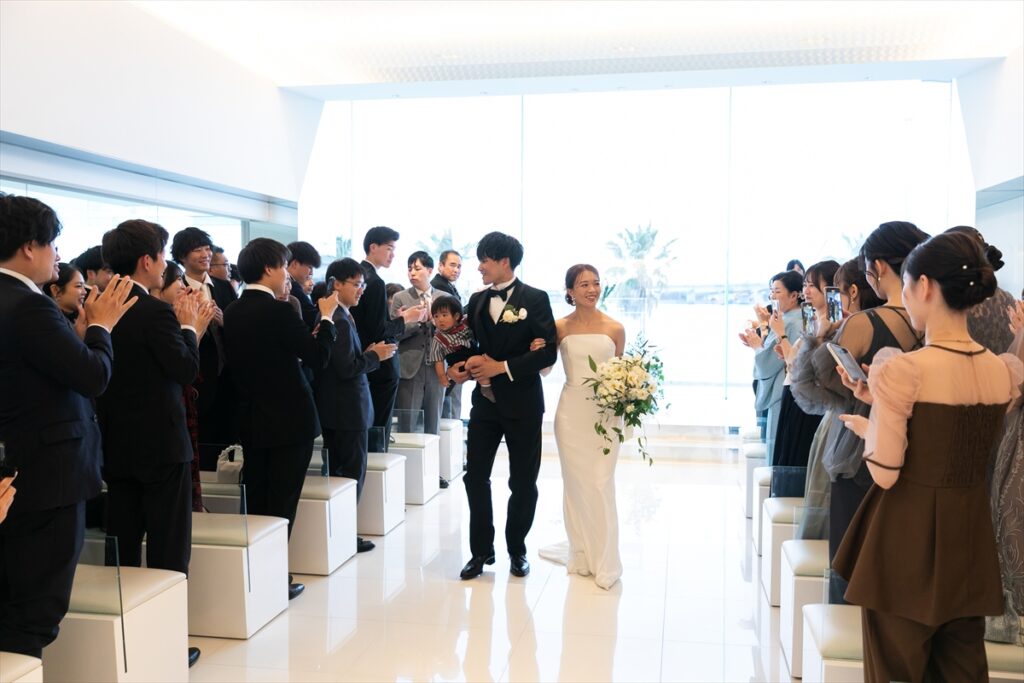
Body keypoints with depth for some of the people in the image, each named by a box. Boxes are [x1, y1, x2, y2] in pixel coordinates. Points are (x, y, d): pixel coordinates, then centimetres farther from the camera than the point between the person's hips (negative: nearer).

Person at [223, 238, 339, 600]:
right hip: (289, 421, -7)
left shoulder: (232, 312, 5)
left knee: (257, 504, 15)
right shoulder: (279, 311, -17)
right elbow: (318, 358, -15)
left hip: (250, 421, 7)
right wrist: (327, 317, 0)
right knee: (282, 504, 2)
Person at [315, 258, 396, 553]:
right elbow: (347, 368, -23)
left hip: (332, 407, 10)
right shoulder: (340, 321, -20)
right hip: (348, 408, -10)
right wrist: (375, 355, -11)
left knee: (337, 469, 16)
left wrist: (367, 352, 7)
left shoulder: (329, 317, 10)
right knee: (353, 471, 1)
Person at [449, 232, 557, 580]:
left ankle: (517, 550, 26)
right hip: (485, 399, 4)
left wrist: (503, 367, -18)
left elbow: (547, 352, -13)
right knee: (475, 476, 2)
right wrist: (462, 365, -7)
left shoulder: (535, 299, -8)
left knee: (523, 482, 7)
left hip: (522, 402, -4)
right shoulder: (477, 300, 8)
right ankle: (481, 550, 17)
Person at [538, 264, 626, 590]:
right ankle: (580, 554, 22)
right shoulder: (560, 327, 1)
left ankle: (605, 561, 10)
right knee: (575, 483, 9)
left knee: (601, 484, -2)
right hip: (572, 409, 1)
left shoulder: (615, 328, 1)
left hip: (606, 411, -1)